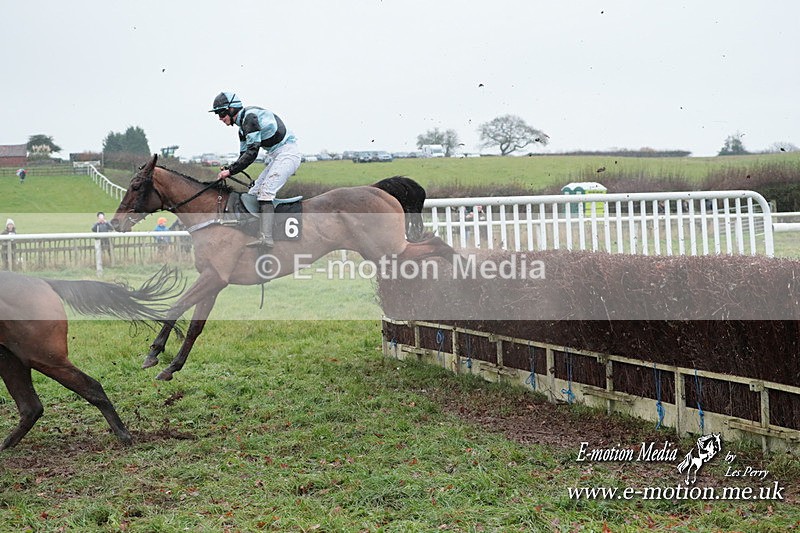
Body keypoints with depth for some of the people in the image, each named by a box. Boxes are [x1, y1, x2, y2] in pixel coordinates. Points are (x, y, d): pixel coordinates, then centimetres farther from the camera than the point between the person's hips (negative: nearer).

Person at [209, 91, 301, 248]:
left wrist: (230, 171, -20)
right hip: (278, 156, 11)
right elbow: (244, 155, 19)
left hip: (288, 152, -11)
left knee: (265, 191, -22)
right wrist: (227, 171, 6)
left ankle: (267, 238, -33)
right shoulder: (243, 125, 16)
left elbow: (251, 153, -23)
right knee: (254, 193, 7)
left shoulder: (250, 117, -17)